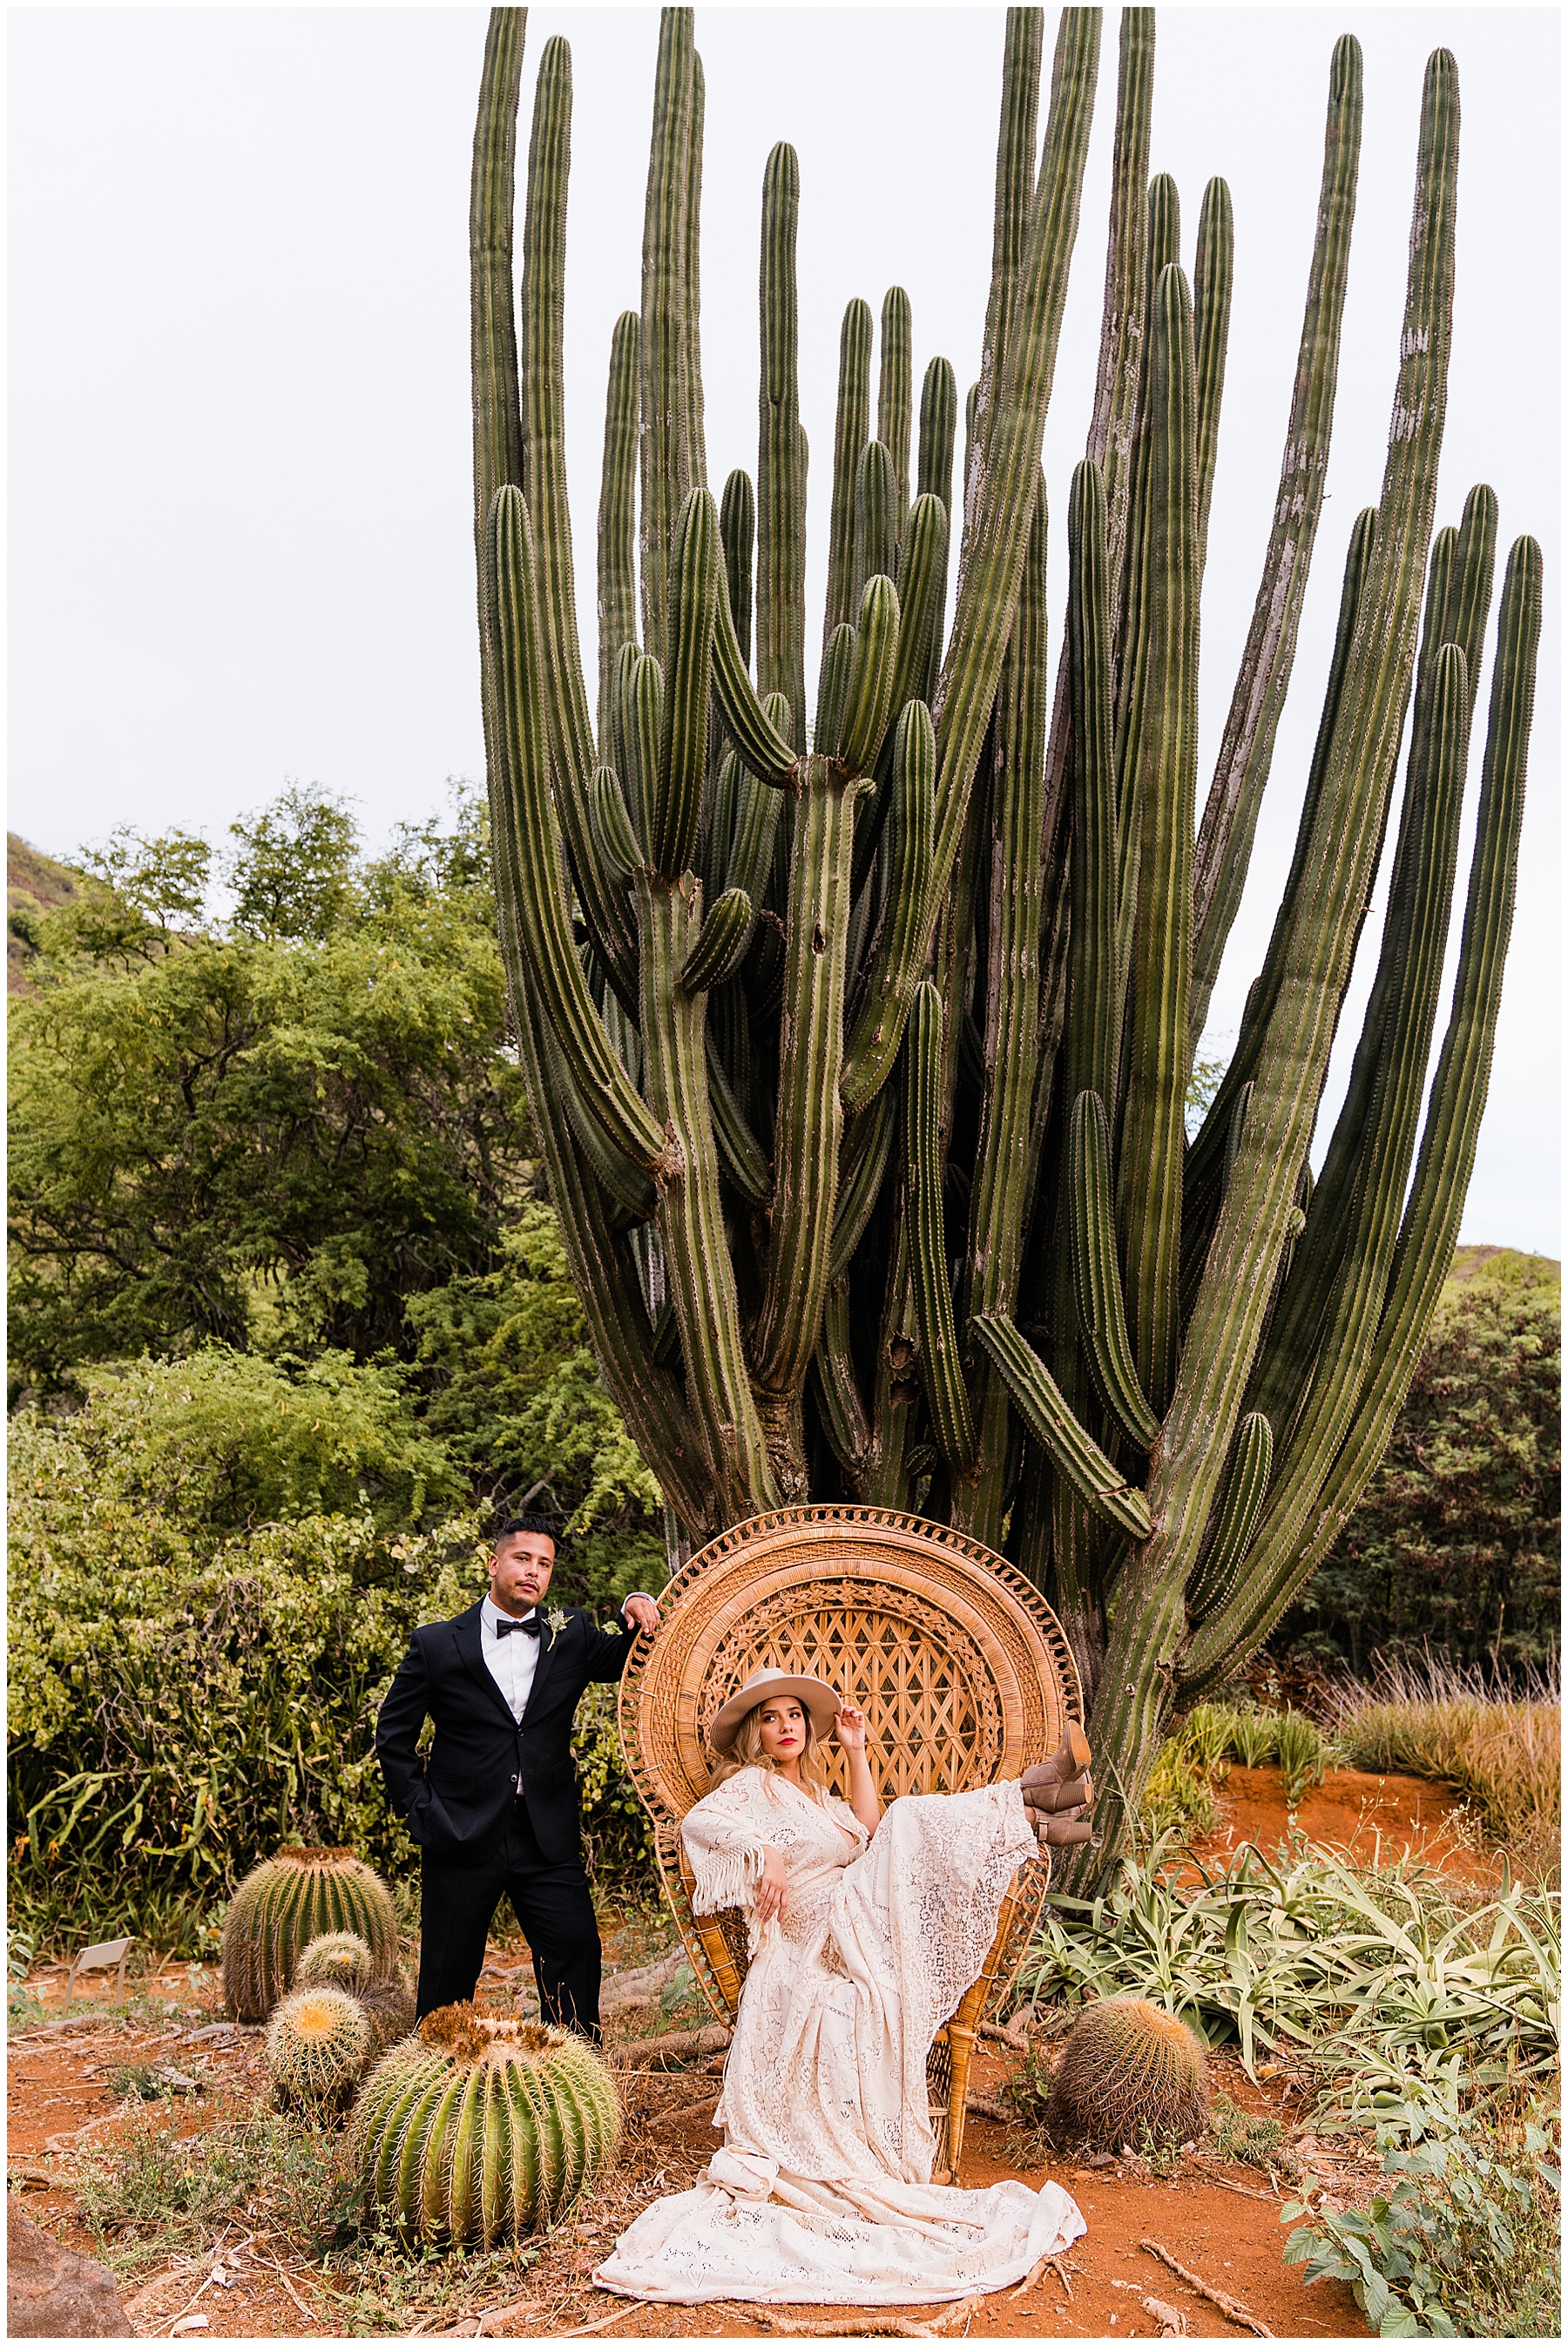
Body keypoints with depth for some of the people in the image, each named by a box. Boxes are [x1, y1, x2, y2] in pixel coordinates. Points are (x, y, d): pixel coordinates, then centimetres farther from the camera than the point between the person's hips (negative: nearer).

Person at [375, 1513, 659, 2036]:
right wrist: (420, 1810, 0)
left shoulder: (571, 1636, 7)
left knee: (577, 1951, -6)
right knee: (448, 1974, 8)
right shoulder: (436, 1644, 2)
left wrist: (637, 1614, -8)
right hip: (462, 1836, -1)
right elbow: (393, 1735, 8)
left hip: (548, 1838, 1)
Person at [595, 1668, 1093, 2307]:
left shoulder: (813, 1793, 28)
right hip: (816, 1936, -8)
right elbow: (699, 1822, -18)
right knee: (912, 1817, -20)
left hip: (852, 1936, 8)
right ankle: (1027, 1802, -16)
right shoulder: (750, 1783, 2)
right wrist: (762, 1848, -34)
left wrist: (856, 1752, 13)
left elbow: (867, 1833, 15)